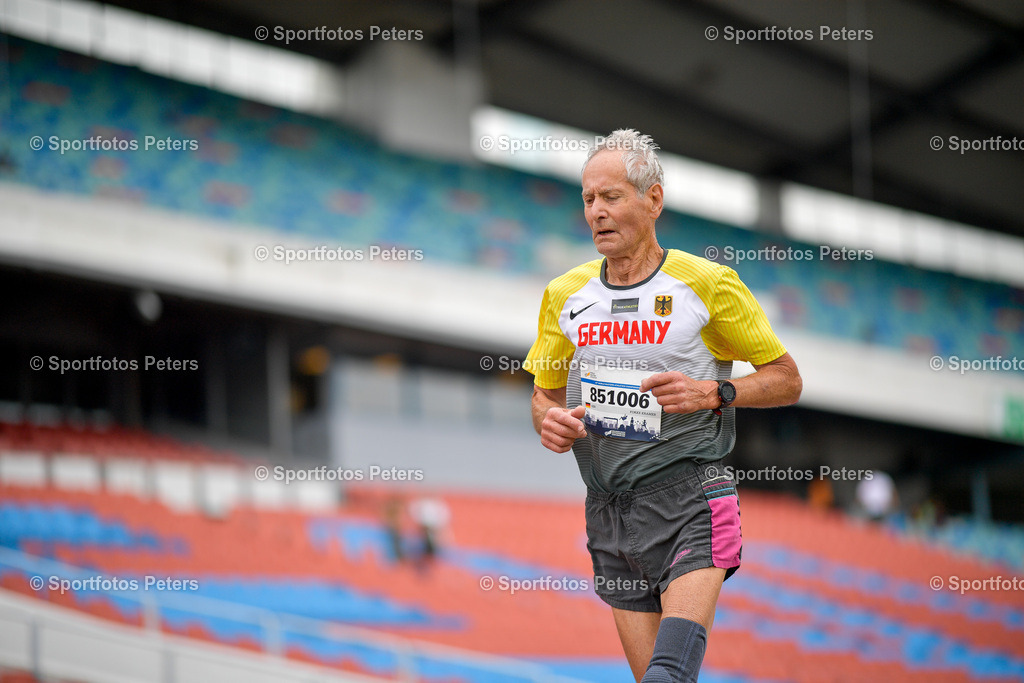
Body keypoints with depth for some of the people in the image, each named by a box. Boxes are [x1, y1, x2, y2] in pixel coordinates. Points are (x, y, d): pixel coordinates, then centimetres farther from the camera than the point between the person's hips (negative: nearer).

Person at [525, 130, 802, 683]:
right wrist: (550, 420, -3)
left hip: (689, 497, -4)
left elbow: (786, 380, 4)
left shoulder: (708, 284, -2)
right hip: (608, 508, 4)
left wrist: (713, 393, -14)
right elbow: (545, 393, 21)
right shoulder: (565, 295, 9)